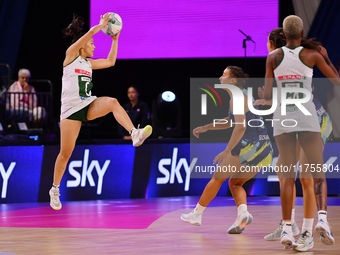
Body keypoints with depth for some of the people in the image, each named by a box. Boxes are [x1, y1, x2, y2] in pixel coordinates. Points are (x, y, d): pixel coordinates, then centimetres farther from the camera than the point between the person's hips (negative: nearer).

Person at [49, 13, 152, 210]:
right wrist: (102, 24, -4)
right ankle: (55, 189, 13)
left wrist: (115, 40, 20)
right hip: (71, 109, -5)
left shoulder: (89, 63, 17)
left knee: (113, 102, -27)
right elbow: (89, 33, -13)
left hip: (89, 105, 5)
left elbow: (110, 62, 24)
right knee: (66, 153, -3)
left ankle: (135, 134, -42)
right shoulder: (70, 56, -1)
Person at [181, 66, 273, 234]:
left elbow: (240, 126, -21)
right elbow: (231, 121, 35)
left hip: (249, 146, -9)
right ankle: (243, 213, -8)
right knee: (235, 183, 18)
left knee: (217, 178, 7)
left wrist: (227, 151, -18)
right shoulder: (243, 95, 21)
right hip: (263, 150, 9)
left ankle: (196, 214, 17)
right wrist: (207, 127, 31)